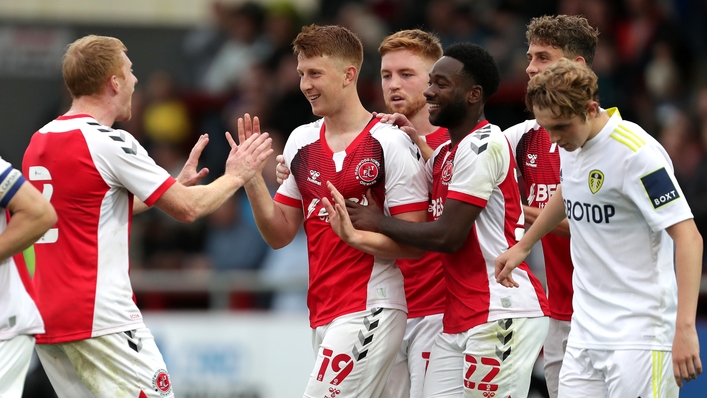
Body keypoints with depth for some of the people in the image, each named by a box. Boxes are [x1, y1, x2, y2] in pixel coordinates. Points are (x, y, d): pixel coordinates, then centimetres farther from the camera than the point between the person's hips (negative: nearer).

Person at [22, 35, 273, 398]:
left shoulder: (39, 141, 13)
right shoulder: (110, 143, -12)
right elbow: (188, 208, -6)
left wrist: (177, 184, 31)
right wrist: (235, 176, 12)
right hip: (101, 320, -8)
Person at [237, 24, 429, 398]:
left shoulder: (391, 143, -8)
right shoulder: (301, 141, 12)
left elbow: (413, 244, -10)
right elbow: (280, 234, 13)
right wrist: (252, 179, -2)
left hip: (370, 310, -7)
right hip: (322, 311, 7)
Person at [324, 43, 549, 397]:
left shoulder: (484, 145, -12)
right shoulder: (444, 154, 19)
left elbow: (448, 236, -17)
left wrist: (379, 223, -5)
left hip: (502, 315, -10)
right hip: (458, 322, 10)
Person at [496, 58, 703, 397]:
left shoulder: (636, 153, -18)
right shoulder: (571, 143, 7)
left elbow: (687, 237, -21)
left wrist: (685, 328, -28)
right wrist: (522, 247, 41)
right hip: (584, 335, 8)